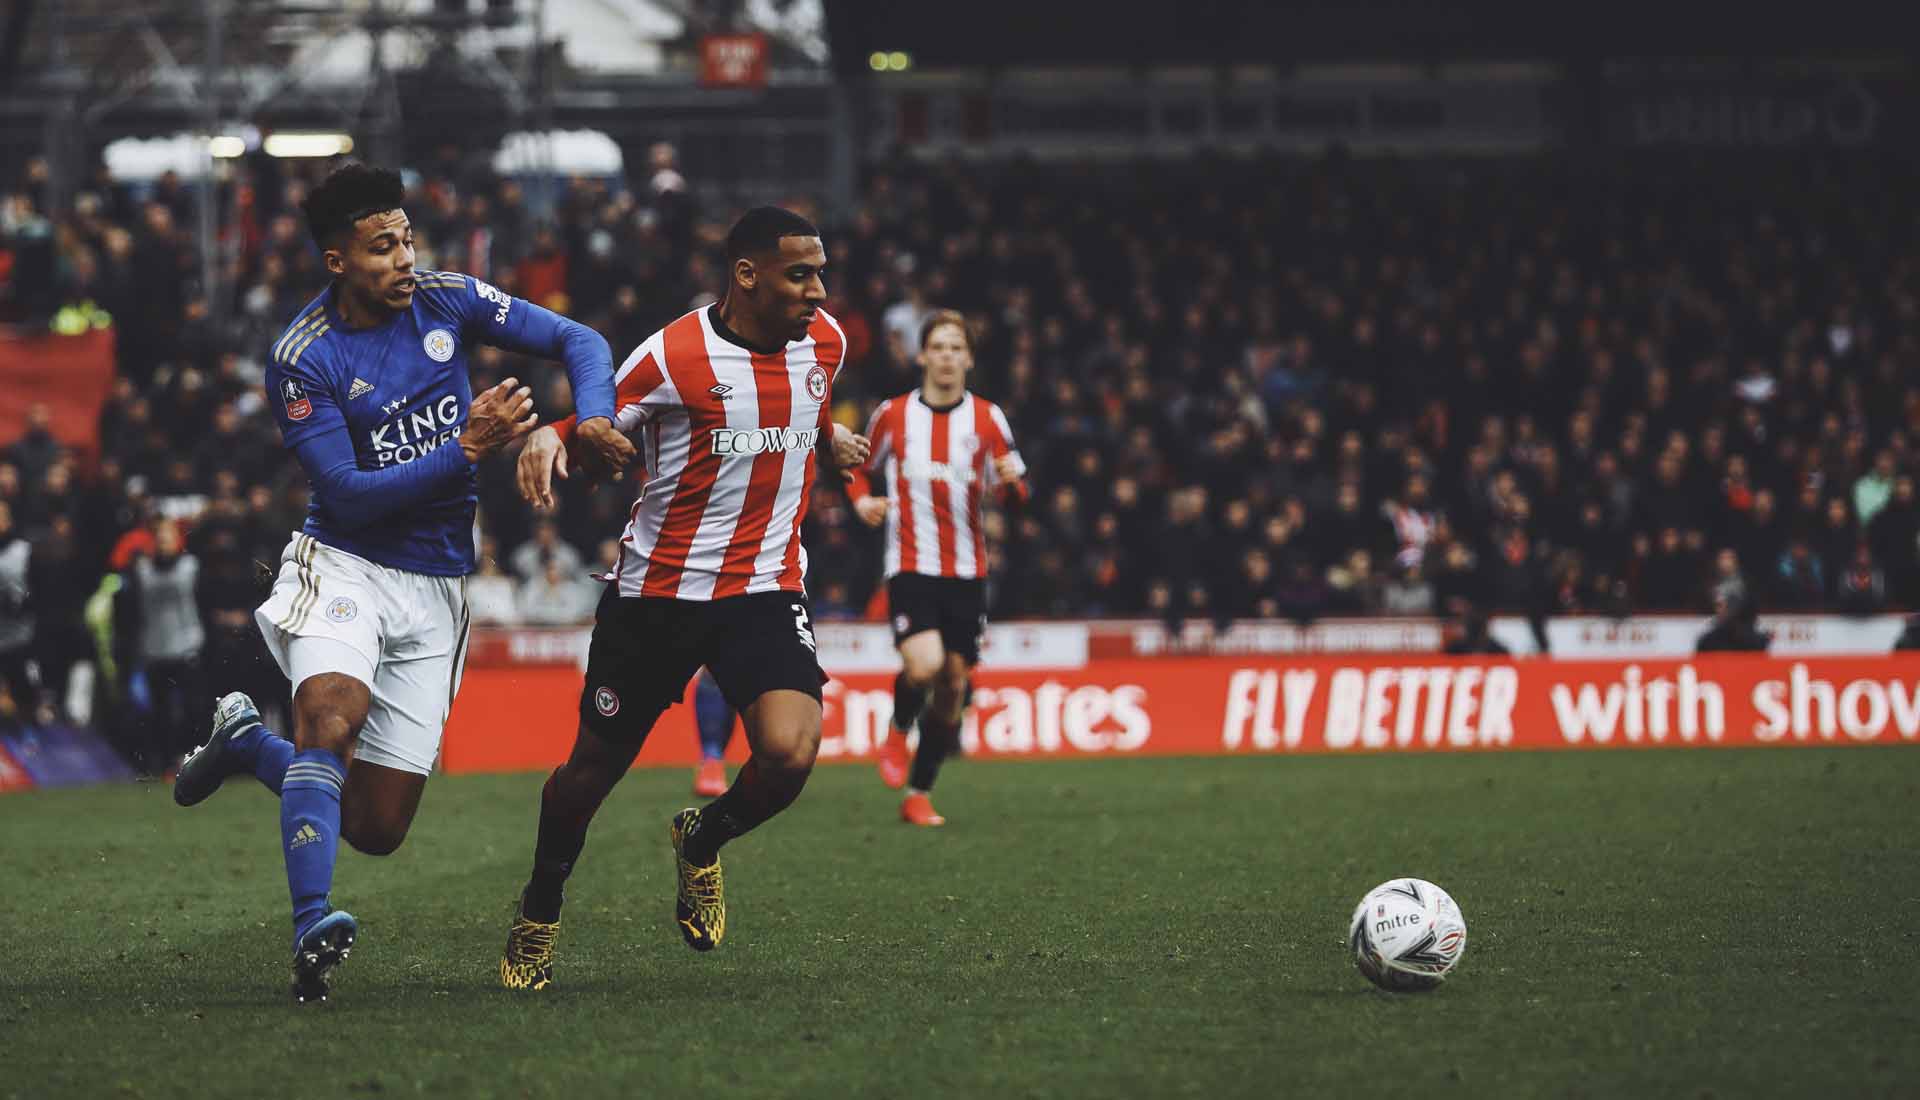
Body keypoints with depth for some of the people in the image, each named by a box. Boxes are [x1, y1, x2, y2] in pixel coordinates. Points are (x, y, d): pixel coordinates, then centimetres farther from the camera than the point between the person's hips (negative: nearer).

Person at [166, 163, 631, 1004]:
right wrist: (467, 447, -25)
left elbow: (577, 341, 4)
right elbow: (348, 493, -17)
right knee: (332, 710, -36)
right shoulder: (304, 358, -13)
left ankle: (246, 745, 28)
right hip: (345, 565, -4)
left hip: (435, 587, 4)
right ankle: (311, 928, -40)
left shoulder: (448, 302, -1)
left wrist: (592, 416, -17)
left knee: (378, 828, 1)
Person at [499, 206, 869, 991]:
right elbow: (593, 430, -9)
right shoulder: (673, 357, -14)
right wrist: (547, 436, -28)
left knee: (789, 752, -21)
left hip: (767, 588, 3)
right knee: (594, 767, 8)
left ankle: (702, 843, 13)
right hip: (657, 592, -3)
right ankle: (539, 913, 37)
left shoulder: (822, 342, 3)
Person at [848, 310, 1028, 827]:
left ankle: (919, 794, 16)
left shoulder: (987, 418, 4)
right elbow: (861, 469, 17)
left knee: (954, 684, 3)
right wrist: (863, 500, -4)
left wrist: (1011, 482, -20)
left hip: (967, 571, 2)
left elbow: (1016, 492, 3)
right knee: (924, 665, -24)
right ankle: (897, 731, 9)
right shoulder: (892, 415, 2)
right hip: (911, 566, -2)